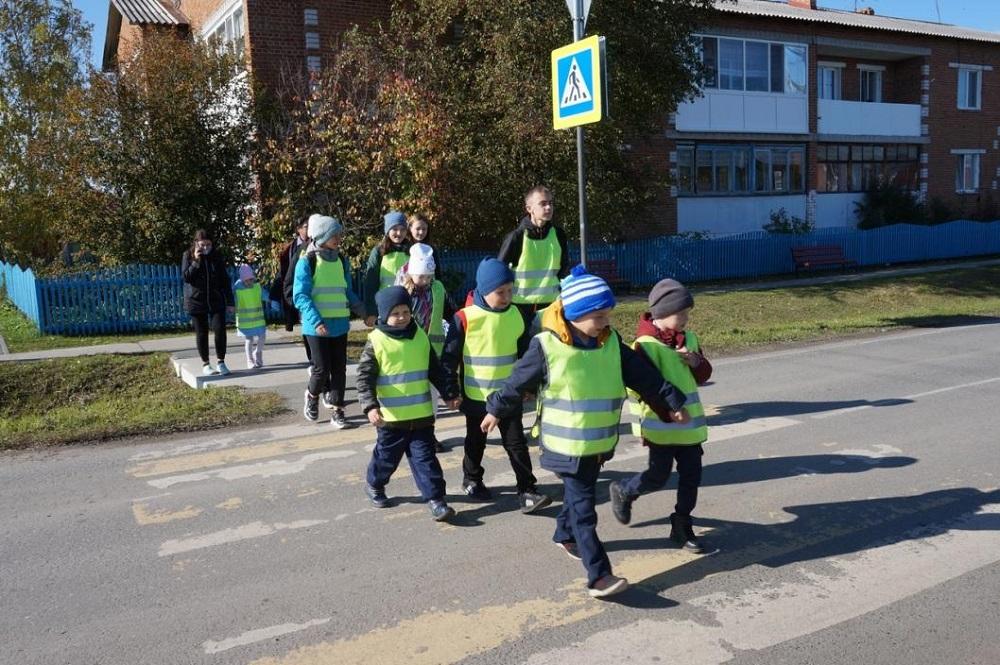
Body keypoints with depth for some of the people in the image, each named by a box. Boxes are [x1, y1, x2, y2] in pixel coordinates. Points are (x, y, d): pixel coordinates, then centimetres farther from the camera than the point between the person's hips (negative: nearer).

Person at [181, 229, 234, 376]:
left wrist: (230, 302, 0)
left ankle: (221, 362, 3)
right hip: (196, 301, -1)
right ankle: (205, 364, 15)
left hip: (216, 300, 1)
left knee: (220, 329, -8)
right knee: (201, 333, 5)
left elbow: (225, 280, 3)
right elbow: (186, 277, -8)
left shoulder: (216, 256, 2)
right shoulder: (188, 256, 0)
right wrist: (196, 261, -20)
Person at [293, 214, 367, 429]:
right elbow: (300, 296, -12)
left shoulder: (341, 261, 9)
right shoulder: (307, 262, -8)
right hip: (317, 326, -5)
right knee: (322, 368, -3)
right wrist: (316, 320, -22)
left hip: (340, 324, 5)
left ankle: (336, 410, 14)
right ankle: (312, 395, 27)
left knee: (339, 368, 5)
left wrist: (362, 311, 5)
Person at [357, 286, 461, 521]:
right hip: (391, 416, -2)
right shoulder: (376, 342, -9)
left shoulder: (420, 337, 3)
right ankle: (374, 485, 41)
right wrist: (370, 406, -22)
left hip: (422, 414, 2)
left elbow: (436, 371, 12)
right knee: (387, 456, 15)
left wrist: (450, 393, 11)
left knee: (425, 457, 3)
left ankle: (435, 498, 7)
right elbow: (364, 378, -11)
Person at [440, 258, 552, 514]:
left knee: (517, 443, 2)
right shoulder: (465, 318, -15)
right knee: (476, 442, 17)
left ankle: (527, 492, 5)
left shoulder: (515, 315, -2)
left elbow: (526, 353, 12)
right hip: (476, 397, -2)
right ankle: (471, 481, 37)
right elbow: (450, 357, -7)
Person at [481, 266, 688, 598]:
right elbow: (518, 383, -5)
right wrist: (496, 410, 6)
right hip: (567, 445, -6)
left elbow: (643, 375, 6)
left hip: (600, 443, 6)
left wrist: (671, 403, 9)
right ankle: (599, 576, -6)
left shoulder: (611, 342, -1)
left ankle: (565, 536, 48)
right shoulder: (547, 347, -18)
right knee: (583, 508, -7)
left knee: (579, 495, 23)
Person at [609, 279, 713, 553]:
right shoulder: (646, 344, -17)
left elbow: (703, 375, 14)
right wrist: (643, 421, -20)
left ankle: (682, 526, 24)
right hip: (661, 426, -7)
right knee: (658, 476, 1)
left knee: (691, 475, 9)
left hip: (690, 423, 7)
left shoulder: (689, 338, 6)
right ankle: (622, 491, 30)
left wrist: (696, 362, -8)